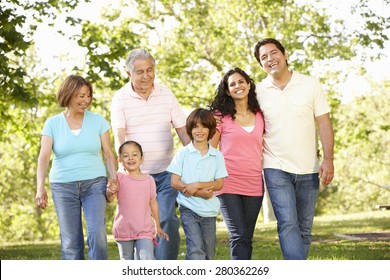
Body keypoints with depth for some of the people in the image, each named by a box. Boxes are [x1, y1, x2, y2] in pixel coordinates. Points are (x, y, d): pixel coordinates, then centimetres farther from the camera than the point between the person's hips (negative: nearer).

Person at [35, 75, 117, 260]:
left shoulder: (97, 120, 4)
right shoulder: (52, 124, 2)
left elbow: (108, 153, 4)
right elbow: (44, 156, -7)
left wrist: (113, 178, -12)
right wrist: (40, 187, -21)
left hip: (94, 182, 0)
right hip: (63, 185, 0)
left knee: (97, 233, -17)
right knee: (70, 241, 0)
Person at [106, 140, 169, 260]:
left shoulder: (149, 180, 1)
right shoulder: (119, 177, -5)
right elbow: (109, 199, -15)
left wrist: (158, 226, 18)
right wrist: (111, 192, -38)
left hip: (145, 230, 0)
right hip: (123, 230, 0)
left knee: (147, 259, -17)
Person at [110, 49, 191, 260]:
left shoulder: (166, 94, 7)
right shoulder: (121, 98, -1)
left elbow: (182, 129, 8)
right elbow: (119, 136, -10)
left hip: (166, 172, 1)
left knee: (167, 220, -10)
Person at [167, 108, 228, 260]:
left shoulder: (217, 155, 6)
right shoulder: (183, 153, 0)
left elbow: (219, 184, -1)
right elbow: (175, 182, -5)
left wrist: (197, 185, -16)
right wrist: (200, 193, -14)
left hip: (209, 210, 3)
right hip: (188, 208, -3)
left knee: (208, 252, 9)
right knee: (195, 248, -16)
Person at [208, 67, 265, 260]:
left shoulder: (260, 116, 12)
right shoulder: (221, 116, 3)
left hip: (254, 184, 4)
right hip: (228, 184, -4)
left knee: (246, 238, 6)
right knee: (239, 237, -12)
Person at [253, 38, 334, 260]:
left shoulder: (310, 85, 1)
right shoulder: (259, 91, 3)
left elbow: (324, 123, -1)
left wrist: (328, 159, -10)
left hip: (308, 169, 1)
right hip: (276, 169, -1)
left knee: (304, 229, 6)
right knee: (288, 225, -14)